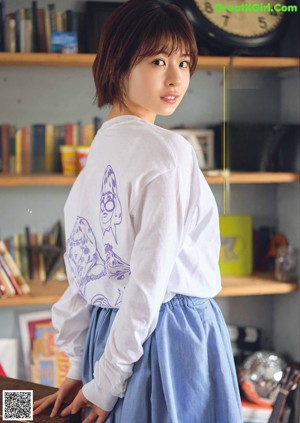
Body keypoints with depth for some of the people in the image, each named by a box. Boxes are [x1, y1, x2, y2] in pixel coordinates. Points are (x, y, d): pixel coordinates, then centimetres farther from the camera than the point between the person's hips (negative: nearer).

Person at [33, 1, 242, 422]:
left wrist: (81, 368, 14)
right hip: (177, 335, -8)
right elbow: (151, 275, -18)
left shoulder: (99, 147, 8)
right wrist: (106, 384, -12)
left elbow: (85, 260, 10)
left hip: (109, 327, 8)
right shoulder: (168, 150, -14)